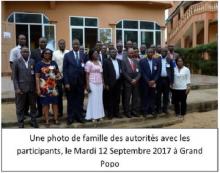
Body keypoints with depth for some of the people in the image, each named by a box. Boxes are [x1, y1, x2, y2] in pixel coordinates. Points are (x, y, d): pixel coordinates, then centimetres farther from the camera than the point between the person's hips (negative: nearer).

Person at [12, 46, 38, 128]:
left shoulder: (32, 61, 6)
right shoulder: (16, 62, -1)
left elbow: (35, 74, 8)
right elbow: (14, 76, -2)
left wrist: (36, 86, 3)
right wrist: (17, 88, -10)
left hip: (32, 88, 3)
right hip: (21, 88, -2)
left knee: (33, 105, 10)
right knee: (20, 107, 7)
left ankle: (33, 121, 25)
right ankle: (20, 123, 19)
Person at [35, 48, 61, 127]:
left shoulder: (54, 63, 9)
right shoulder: (39, 64, -2)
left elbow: (58, 72, 20)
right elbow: (37, 77, -5)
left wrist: (58, 75, -5)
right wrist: (38, 89, -12)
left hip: (53, 86, 4)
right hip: (44, 87, -3)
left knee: (55, 102, 6)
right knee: (45, 104, 3)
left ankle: (56, 119, 15)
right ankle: (47, 121, 10)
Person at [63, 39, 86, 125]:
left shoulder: (83, 55, 7)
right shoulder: (67, 55, 1)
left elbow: (85, 69, 7)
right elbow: (64, 70, -2)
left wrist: (85, 82, 1)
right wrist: (66, 82, -9)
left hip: (81, 82, 2)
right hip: (70, 82, -2)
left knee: (80, 100, 8)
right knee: (71, 101, 6)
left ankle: (79, 116, 20)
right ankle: (70, 117, 16)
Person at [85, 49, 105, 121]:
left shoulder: (99, 63, 14)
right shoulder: (89, 63, -5)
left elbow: (101, 74, 14)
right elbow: (87, 75, -8)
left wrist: (103, 83, 8)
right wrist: (87, 85, -14)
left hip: (100, 84, 6)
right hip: (92, 84, -6)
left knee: (99, 99, 8)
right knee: (93, 99, -2)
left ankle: (99, 115, 15)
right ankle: (92, 116, 4)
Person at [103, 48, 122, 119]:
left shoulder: (119, 61, 12)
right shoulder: (106, 61, -5)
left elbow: (121, 71, 15)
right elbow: (105, 74, -9)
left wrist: (121, 81, 6)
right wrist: (106, 84, -12)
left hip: (118, 82, 5)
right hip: (111, 83, -5)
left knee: (117, 99, 11)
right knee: (110, 99, 3)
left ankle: (116, 113, 21)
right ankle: (110, 114, 12)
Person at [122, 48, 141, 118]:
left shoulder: (136, 61, 13)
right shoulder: (124, 61, -1)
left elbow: (139, 72, 7)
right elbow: (124, 72, -9)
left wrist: (136, 79, -8)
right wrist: (131, 80, -12)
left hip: (136, 82, 4)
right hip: (127, 82, -4)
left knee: (135, 97, 7)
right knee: (127, 98, 0)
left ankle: (134, 111, 16)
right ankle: (127, 112, 9)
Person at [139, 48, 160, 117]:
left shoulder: (156, 61, 6)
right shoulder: (142, 61, -3)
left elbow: (158, 72, 2)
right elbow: (142, 72, -8)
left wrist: (154, 81, -9)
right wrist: (148, 81, -13)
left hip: (153, 82, 3)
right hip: (145, 83, -2)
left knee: (153, 97, 8)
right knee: (145, 97, 3)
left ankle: (152, 110, 16)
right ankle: (145, 111, 11)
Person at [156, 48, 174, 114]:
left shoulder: (169, 60, 7)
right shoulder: (157, 60, 1)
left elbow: (172, 71, 5)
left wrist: (171, 80, -1)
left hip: (167, 79, 2)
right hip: (159, 79, -2)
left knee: (166, 95, 7)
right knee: (158, 94, 4)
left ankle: (165, 108, 17)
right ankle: (158, 108, 14)